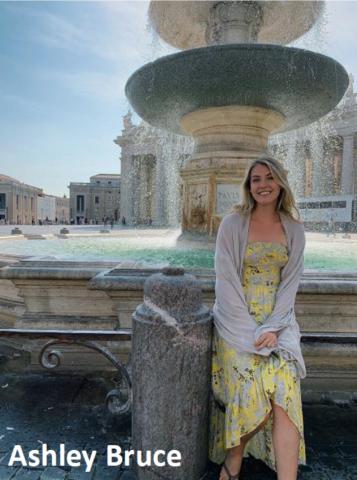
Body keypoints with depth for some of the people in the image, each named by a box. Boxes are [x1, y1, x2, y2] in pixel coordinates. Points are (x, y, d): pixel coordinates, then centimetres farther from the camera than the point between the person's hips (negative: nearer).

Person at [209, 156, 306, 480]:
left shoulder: (294, 230, 6)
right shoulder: (232, 224, -3)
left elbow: (290, 283, 3)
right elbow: (226, 281, -7)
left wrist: (273, 327, -9)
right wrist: (248, 330, -12)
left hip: (278, 323, 3)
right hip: (237, 322, -2)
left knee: (284, 394, -14)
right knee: (251, 398, -6)